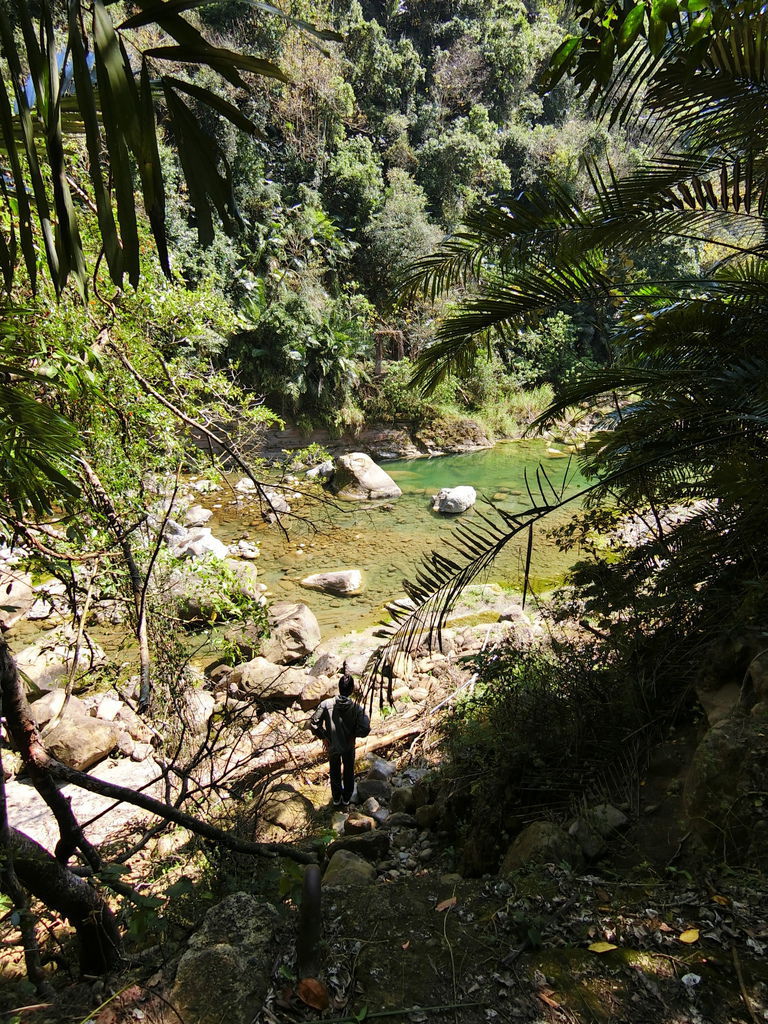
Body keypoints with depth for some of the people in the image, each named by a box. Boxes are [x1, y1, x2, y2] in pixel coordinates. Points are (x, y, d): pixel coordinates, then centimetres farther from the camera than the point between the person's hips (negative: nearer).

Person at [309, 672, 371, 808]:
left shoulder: (326, 704, -24)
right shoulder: (356, 708, -25)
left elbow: (313, 724, -20)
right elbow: (365, 729, -28)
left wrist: (323, 737, -6)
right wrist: (353, 733, -9)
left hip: (332, 746, 1)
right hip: (349, 746, -1)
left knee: (335, 772, 26)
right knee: (348, 772, 26)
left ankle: (336, 798, 43)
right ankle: (346, 798, 43)